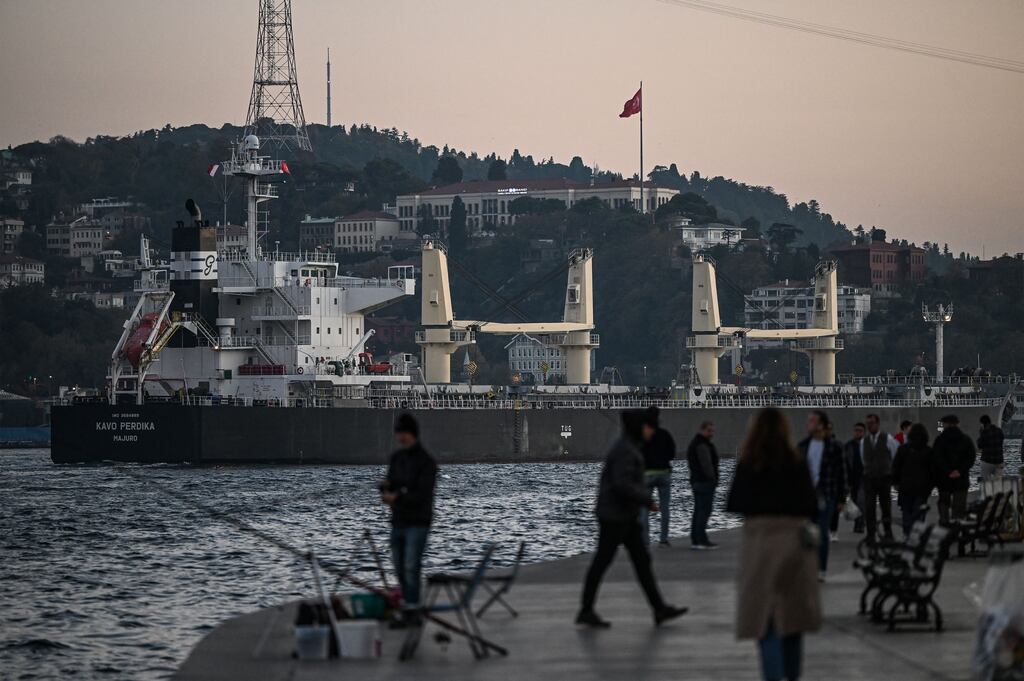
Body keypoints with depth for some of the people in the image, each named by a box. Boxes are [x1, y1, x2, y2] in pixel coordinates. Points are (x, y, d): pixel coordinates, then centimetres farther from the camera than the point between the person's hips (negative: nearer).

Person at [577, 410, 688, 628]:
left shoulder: (629, 448, 14)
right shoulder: (626, 450, -18)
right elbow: (622, 484, -27)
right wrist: (648, 500, -18)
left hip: (627, 516, 10)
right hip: (614, 516, -10)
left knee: (642, 560, 6)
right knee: (602, 561, -2)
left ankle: (659, 609, 4)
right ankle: (586, 612, 6)